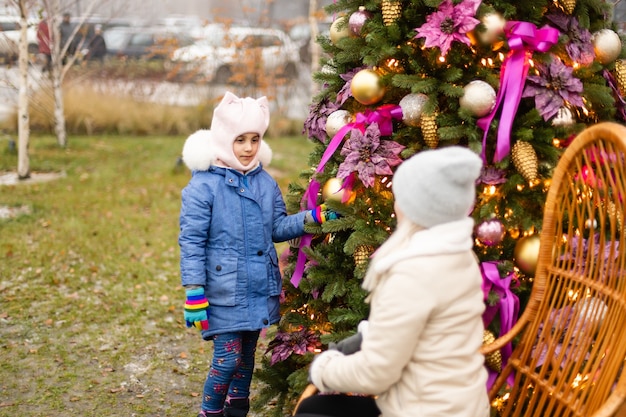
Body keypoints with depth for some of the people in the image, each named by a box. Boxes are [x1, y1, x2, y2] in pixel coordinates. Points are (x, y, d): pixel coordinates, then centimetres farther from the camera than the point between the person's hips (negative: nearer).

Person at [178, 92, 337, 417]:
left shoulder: (265, 182, 5)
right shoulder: (204, 185, -12)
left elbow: (277, 228, 12)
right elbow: (191, 242, -13)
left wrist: (311, 217, -3)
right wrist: (194, 293, -16)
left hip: (259, 289, 6)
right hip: (223, 291, -5)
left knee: (247, 356, 16)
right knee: (228, 359, -4)